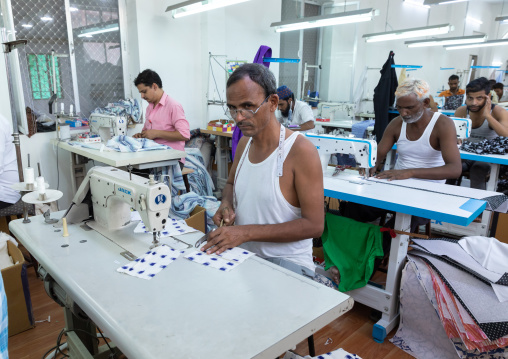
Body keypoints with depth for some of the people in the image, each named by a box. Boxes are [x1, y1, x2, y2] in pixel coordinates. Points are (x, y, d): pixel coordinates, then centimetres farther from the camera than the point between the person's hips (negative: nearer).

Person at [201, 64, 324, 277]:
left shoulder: (301, 151, -17)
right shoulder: (244, 143, 6)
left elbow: (314, 225, -18)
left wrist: (247, 232, -22)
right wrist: (226, 204, -1)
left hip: (287, 262, -6)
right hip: (243, 253, 7)